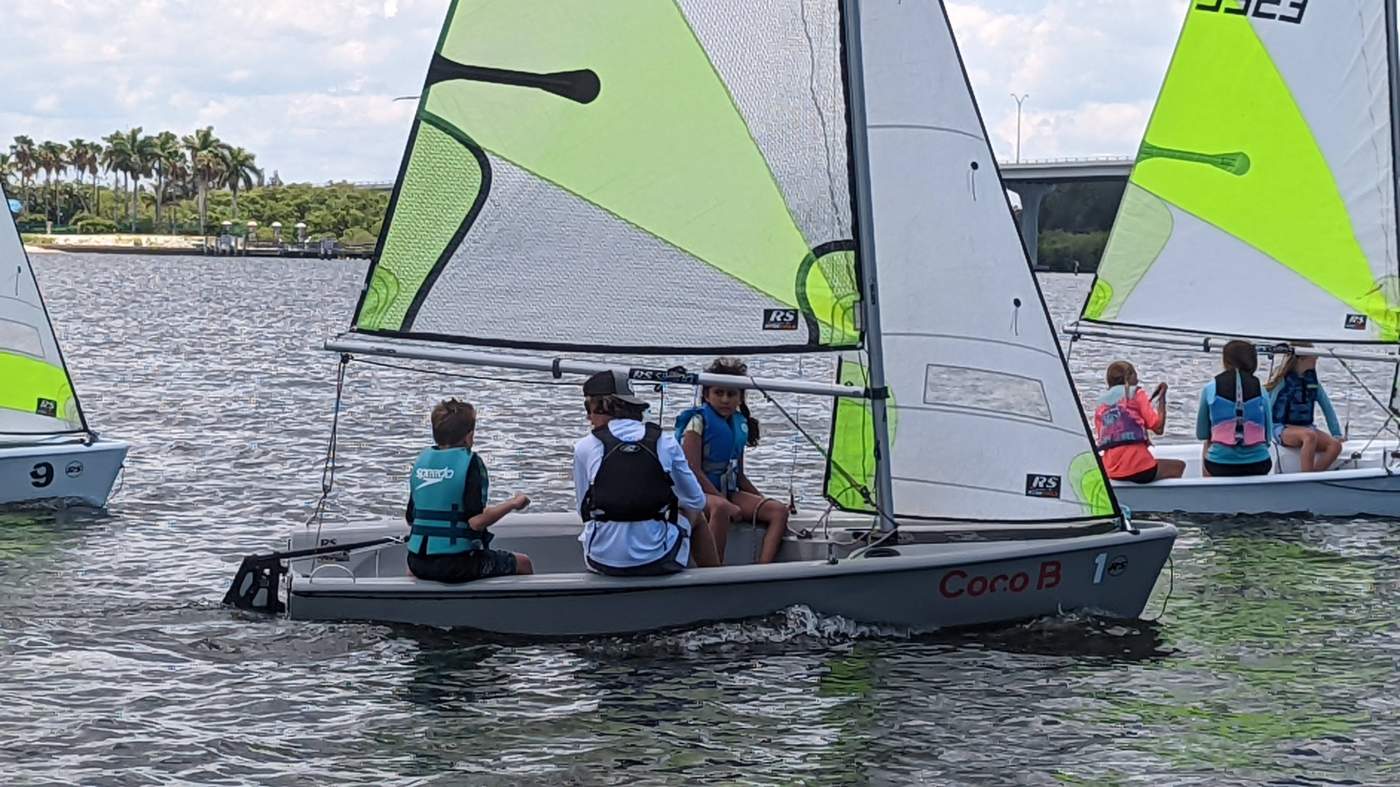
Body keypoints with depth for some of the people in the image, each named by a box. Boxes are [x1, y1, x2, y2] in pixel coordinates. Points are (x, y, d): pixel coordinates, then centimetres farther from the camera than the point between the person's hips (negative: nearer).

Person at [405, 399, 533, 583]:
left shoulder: (422, 459, 7)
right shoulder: (470, 462, -11)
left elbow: (410, 518, 12)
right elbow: (477, 521, -21)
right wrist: (513, 504, -7)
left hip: (418, 563, 6)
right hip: (455, 564, -6)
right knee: (523, 564, 13)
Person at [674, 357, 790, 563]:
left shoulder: (740, 425, 15)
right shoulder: (698, 421, -6)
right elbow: (693, 470, -14)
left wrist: (762, 499, 9)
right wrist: (725, 502, -21)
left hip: (729, 492, 7)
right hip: (699, 492, -7)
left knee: (778, 510, -13)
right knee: (720, 508, -41)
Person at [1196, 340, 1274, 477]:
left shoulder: (1210, 389, 1)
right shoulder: (1260, 390, 3)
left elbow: (1202, 434, 8)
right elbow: (1268, 434, 9)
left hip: (1220, 465, 0)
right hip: (1257, 465, 1)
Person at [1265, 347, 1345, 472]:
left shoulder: (1312, 380, 10)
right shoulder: (1282, 380, -6)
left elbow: (1328, 409, 14)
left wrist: (1337, 434, 7)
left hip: (1306, 427, 6)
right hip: (1282, 429, -6)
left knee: (1335, 445, -22)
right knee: (1309, 435, -39)